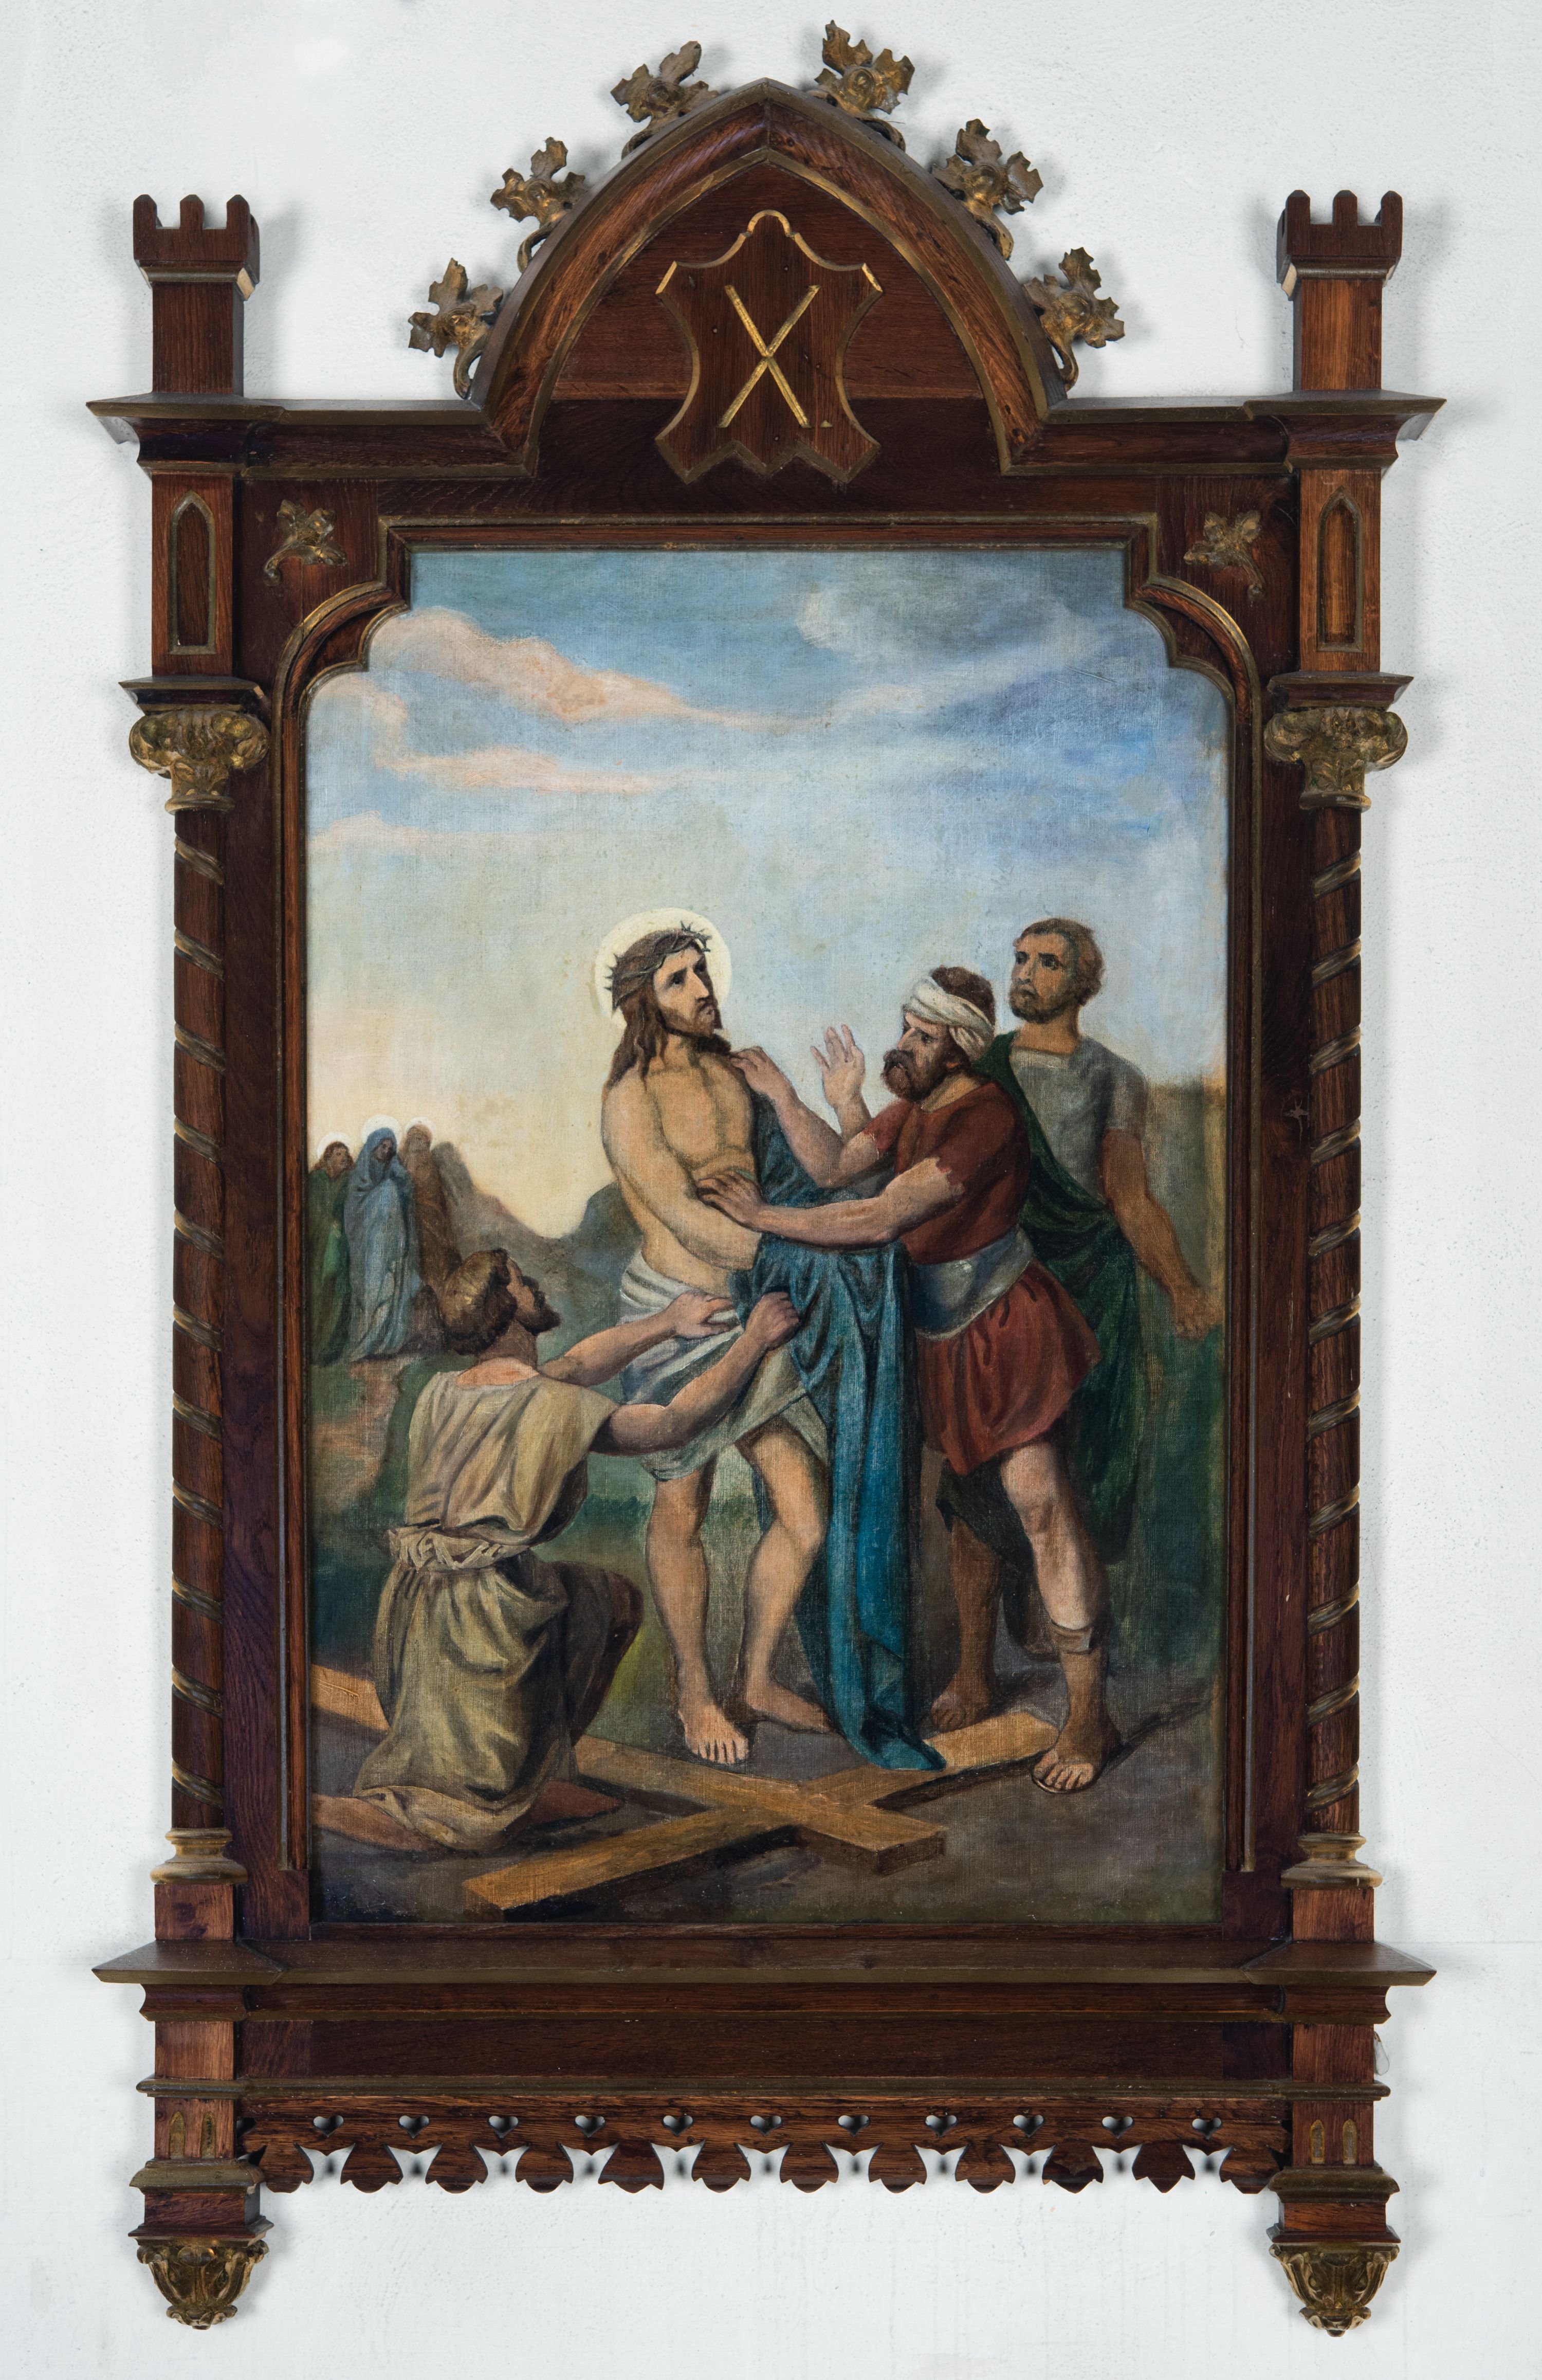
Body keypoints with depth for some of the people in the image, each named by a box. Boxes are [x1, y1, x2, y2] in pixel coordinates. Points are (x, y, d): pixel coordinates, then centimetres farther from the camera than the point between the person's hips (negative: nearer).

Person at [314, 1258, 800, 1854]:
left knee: (616, 1599, 26)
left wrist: (662, 1324, 31)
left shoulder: (442, 1392, 11)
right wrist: (754, 1342, 15)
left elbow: (572, 1368, 28)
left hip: (411, 1611, 8)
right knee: (471, 1827, 0)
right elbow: (676, 1423, 6)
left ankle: (536, 1778, 27)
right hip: (482, 1616, -8)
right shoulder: (558, 1409, -10)